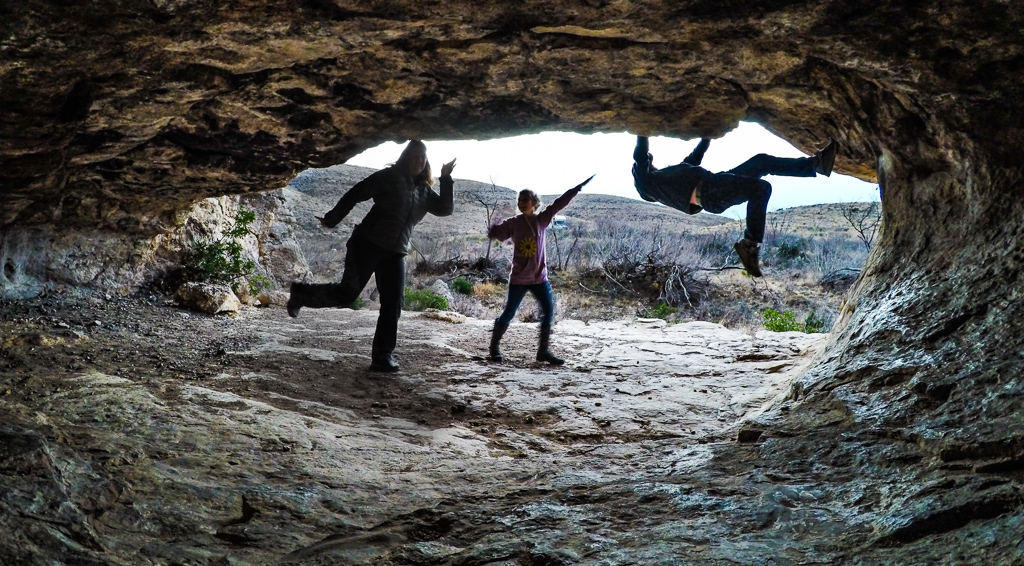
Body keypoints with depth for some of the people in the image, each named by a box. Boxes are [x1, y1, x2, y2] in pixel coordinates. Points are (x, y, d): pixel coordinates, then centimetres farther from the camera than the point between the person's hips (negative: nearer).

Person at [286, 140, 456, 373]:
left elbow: (445, 209, 6)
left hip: (396, 253, 6)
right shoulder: (389, 177, -4)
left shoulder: (424, 191, 15)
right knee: (348, 293, -9)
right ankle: (301, 293, 16)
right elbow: (355, 194, -5)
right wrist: (331, 220, -8)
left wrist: (446, 179, -3)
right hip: (367, 245, -6)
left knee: (393, 303, -5)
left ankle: (383, 357, -1)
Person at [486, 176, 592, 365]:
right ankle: (494, 347, 13)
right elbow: (494, 233, -7)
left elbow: (559, 203, 1)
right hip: (519, 278, -3)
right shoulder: (513, 223, -4)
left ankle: (543, 351, 8)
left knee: (549, 311, 0)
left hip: (539, 277, 3)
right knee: (509, 312, -1)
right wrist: (494, 228, -29)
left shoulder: (542, 220, 2)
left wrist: (577, 189, 0)